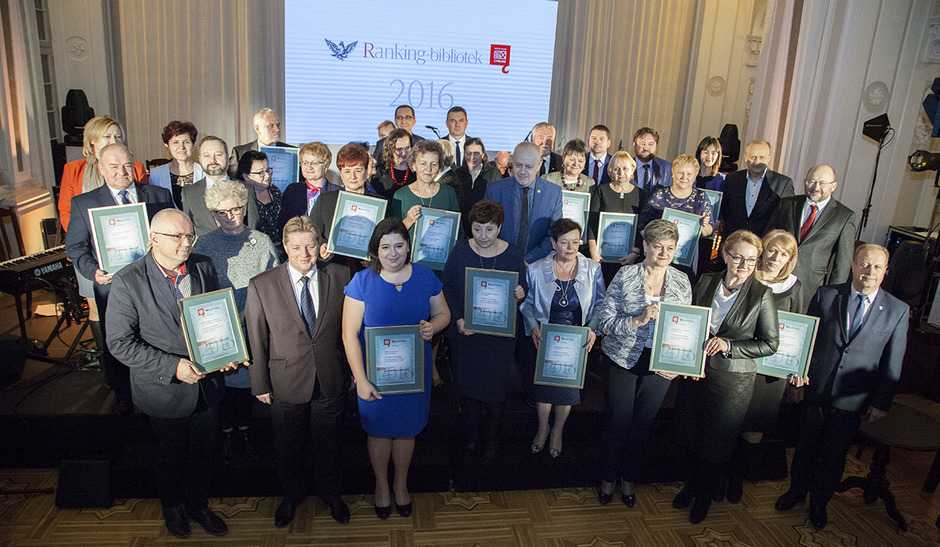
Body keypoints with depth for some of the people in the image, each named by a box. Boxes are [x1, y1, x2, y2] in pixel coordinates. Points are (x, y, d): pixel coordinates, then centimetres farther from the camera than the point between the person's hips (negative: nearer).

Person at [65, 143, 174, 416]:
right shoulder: (83, 203, 1)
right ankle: (123, 396, 36)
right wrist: (93, 271, -14)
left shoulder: (160, 196, 3)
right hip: (112, 287, 0)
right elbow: (75, 247, 3)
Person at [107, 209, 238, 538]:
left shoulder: (204, 268, -5)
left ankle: (197, 505, 47)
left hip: (207, 384, 3)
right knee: (171, 453, 21)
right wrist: (173, 366, -25)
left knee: (203, 452, 20)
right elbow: (120, 343, -17)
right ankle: (172, 505, 50)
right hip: (165, 389, -3)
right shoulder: (128, 281, -18)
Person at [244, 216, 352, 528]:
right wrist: (260, 384, -1)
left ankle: (330, 492, 47)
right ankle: (292, 495, 48)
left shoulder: (339, 276, -8)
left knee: (328, 443, 20)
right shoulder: (261, 286, -12)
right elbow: (256, 340, -5)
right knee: (287, 447, 20)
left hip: (331, 382, 1)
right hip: (286, 384, 0)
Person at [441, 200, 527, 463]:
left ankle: (491, 440, 31)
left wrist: (521, 294, -21)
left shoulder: (512, 254, -7)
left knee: (494, 388, 8)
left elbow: (523, 290, 3)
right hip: (465, 332, 1)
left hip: (500, 335, -1)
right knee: (468, 384, 14)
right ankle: (473, 434, 37)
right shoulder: (460, 250, -6)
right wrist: (458, 319, -13)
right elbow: (448, 288, -1)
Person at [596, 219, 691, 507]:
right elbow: (604, 322, -12)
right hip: (623, 360, -2)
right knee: (618, 421, 8)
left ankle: (629, 479, 38)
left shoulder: (682, 282, -1)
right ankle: (608, 478, 33)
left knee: (643, 424, 14)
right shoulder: (625, 276, -9)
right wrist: (638, 320, -25)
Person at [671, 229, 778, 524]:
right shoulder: (706, 281, -2)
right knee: (690, 433, 16)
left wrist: (729, 345, -20)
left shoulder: (762, 294, -12)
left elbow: (770, 344, -8)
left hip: (733, 380, -3)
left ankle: (704, 494, 38)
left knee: (716, 443, 13)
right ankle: (692, 483, 44)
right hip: (696, 371, 3)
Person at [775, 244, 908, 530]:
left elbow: (892, 364, -2)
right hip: (816, 389, 1)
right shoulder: (825, 295, -4)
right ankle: (797, 489, 39)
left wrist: (881, 403, -2)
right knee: (806, 445, 16)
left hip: (853, 400, 0)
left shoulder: (898, 311, -5)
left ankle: (819, 501, 37)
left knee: (834, 453, 15)